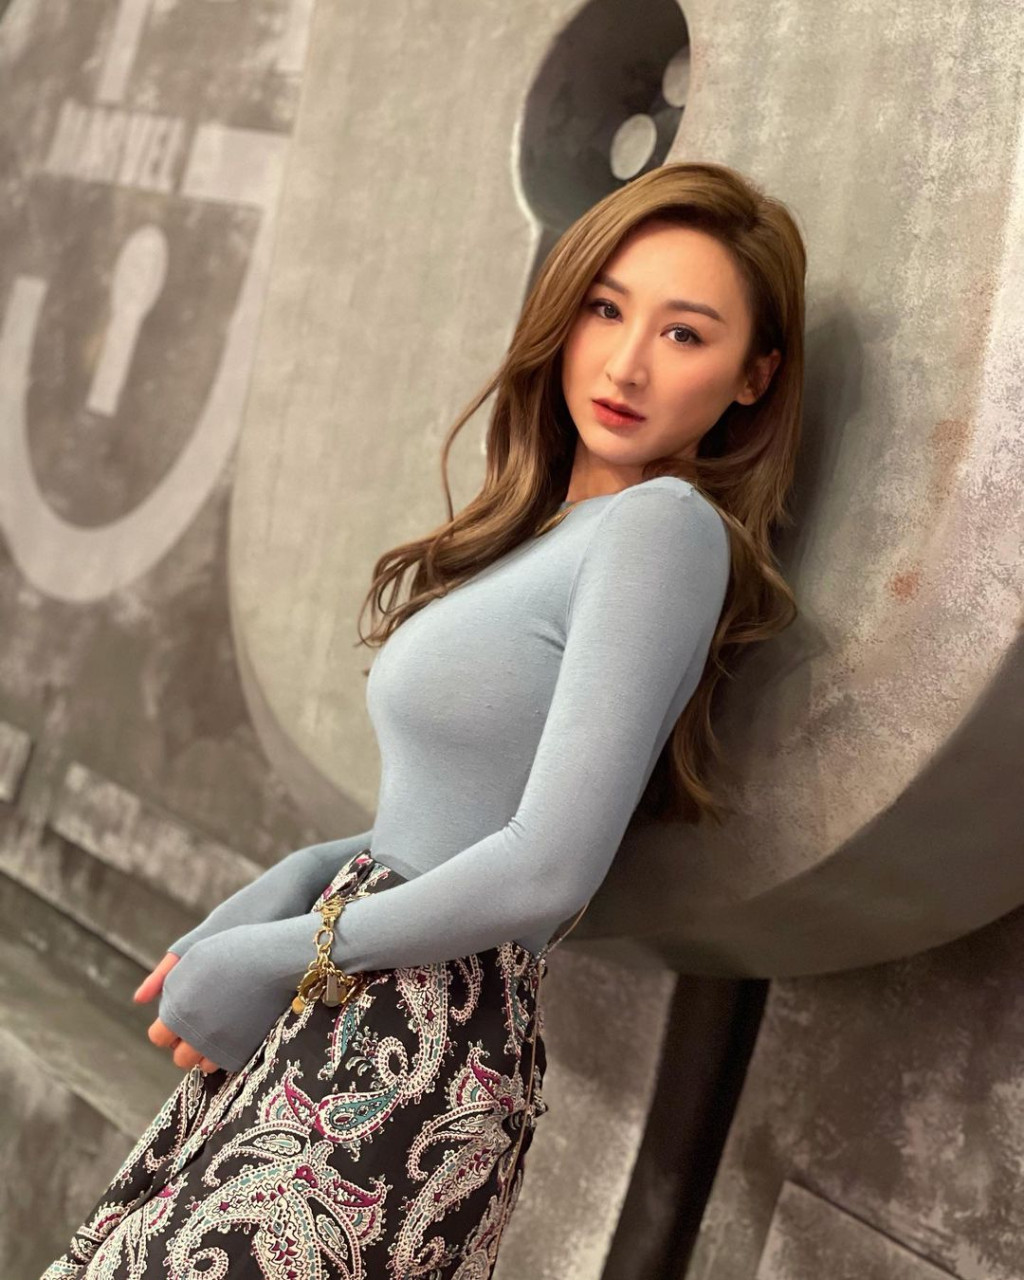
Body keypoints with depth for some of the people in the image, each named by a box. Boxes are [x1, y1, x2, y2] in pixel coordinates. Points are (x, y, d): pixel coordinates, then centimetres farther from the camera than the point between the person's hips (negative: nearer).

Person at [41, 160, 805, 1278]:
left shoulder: (666, 524, -14)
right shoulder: (557, 531, 12)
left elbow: (549, 871, -20)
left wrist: (278, 957, -9)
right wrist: (292, 883, 1)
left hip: (409, 1064, -8)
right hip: (330, 1037, 8)